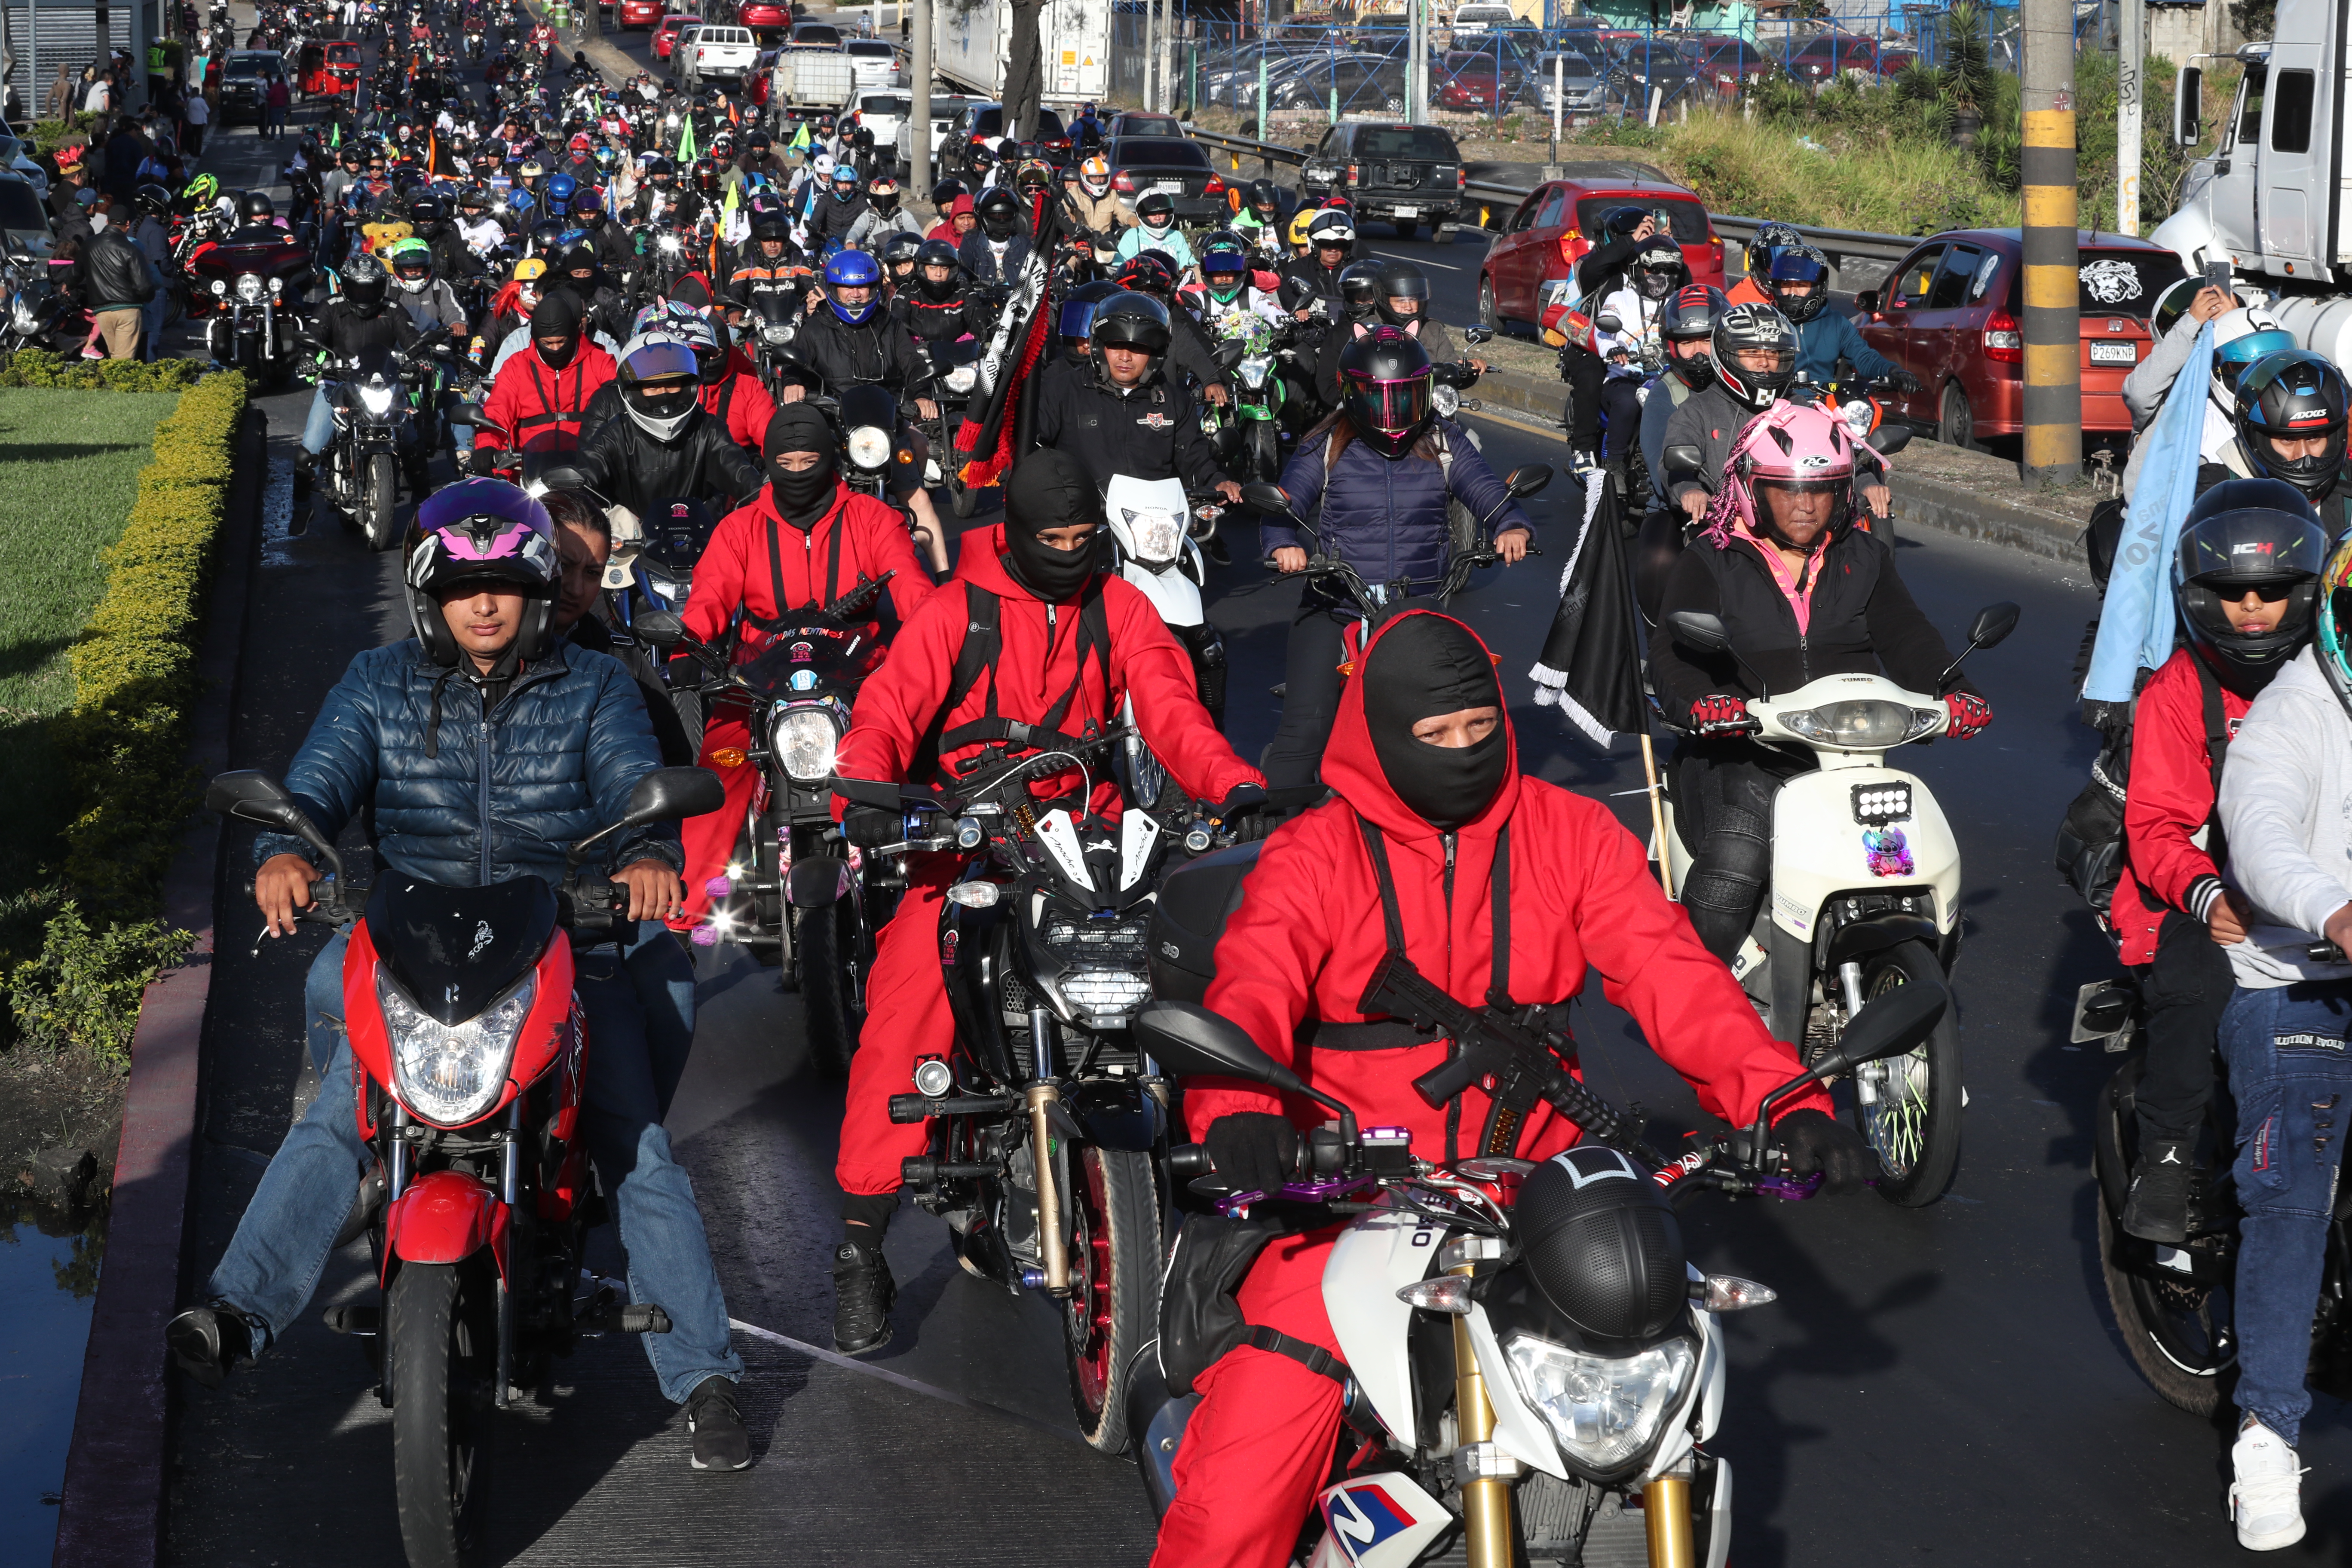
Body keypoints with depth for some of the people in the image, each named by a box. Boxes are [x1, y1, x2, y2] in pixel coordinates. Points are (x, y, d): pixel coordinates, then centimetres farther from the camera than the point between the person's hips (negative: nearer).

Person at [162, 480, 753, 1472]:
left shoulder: (593, 689, 8)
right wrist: (285, 851, -27)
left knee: (638, 1146, -11)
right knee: (334, 1120, -20)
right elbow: (317, 783, -3)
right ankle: (240, 1310, -30)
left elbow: (635, 786, -6)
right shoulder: (379, 686, 9)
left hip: (565, 946, -1)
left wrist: (648, 854, -31)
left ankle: (704, 1376, -6)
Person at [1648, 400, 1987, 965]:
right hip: (1745, 754, -3)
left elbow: (1906, 634, 9)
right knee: (1735, 861, -28)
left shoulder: (1864, 559, 18)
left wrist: (1953, 691, -12)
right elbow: (1672, 650, -5)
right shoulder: (1712, 563, 7)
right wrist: (1698, 703, -27)